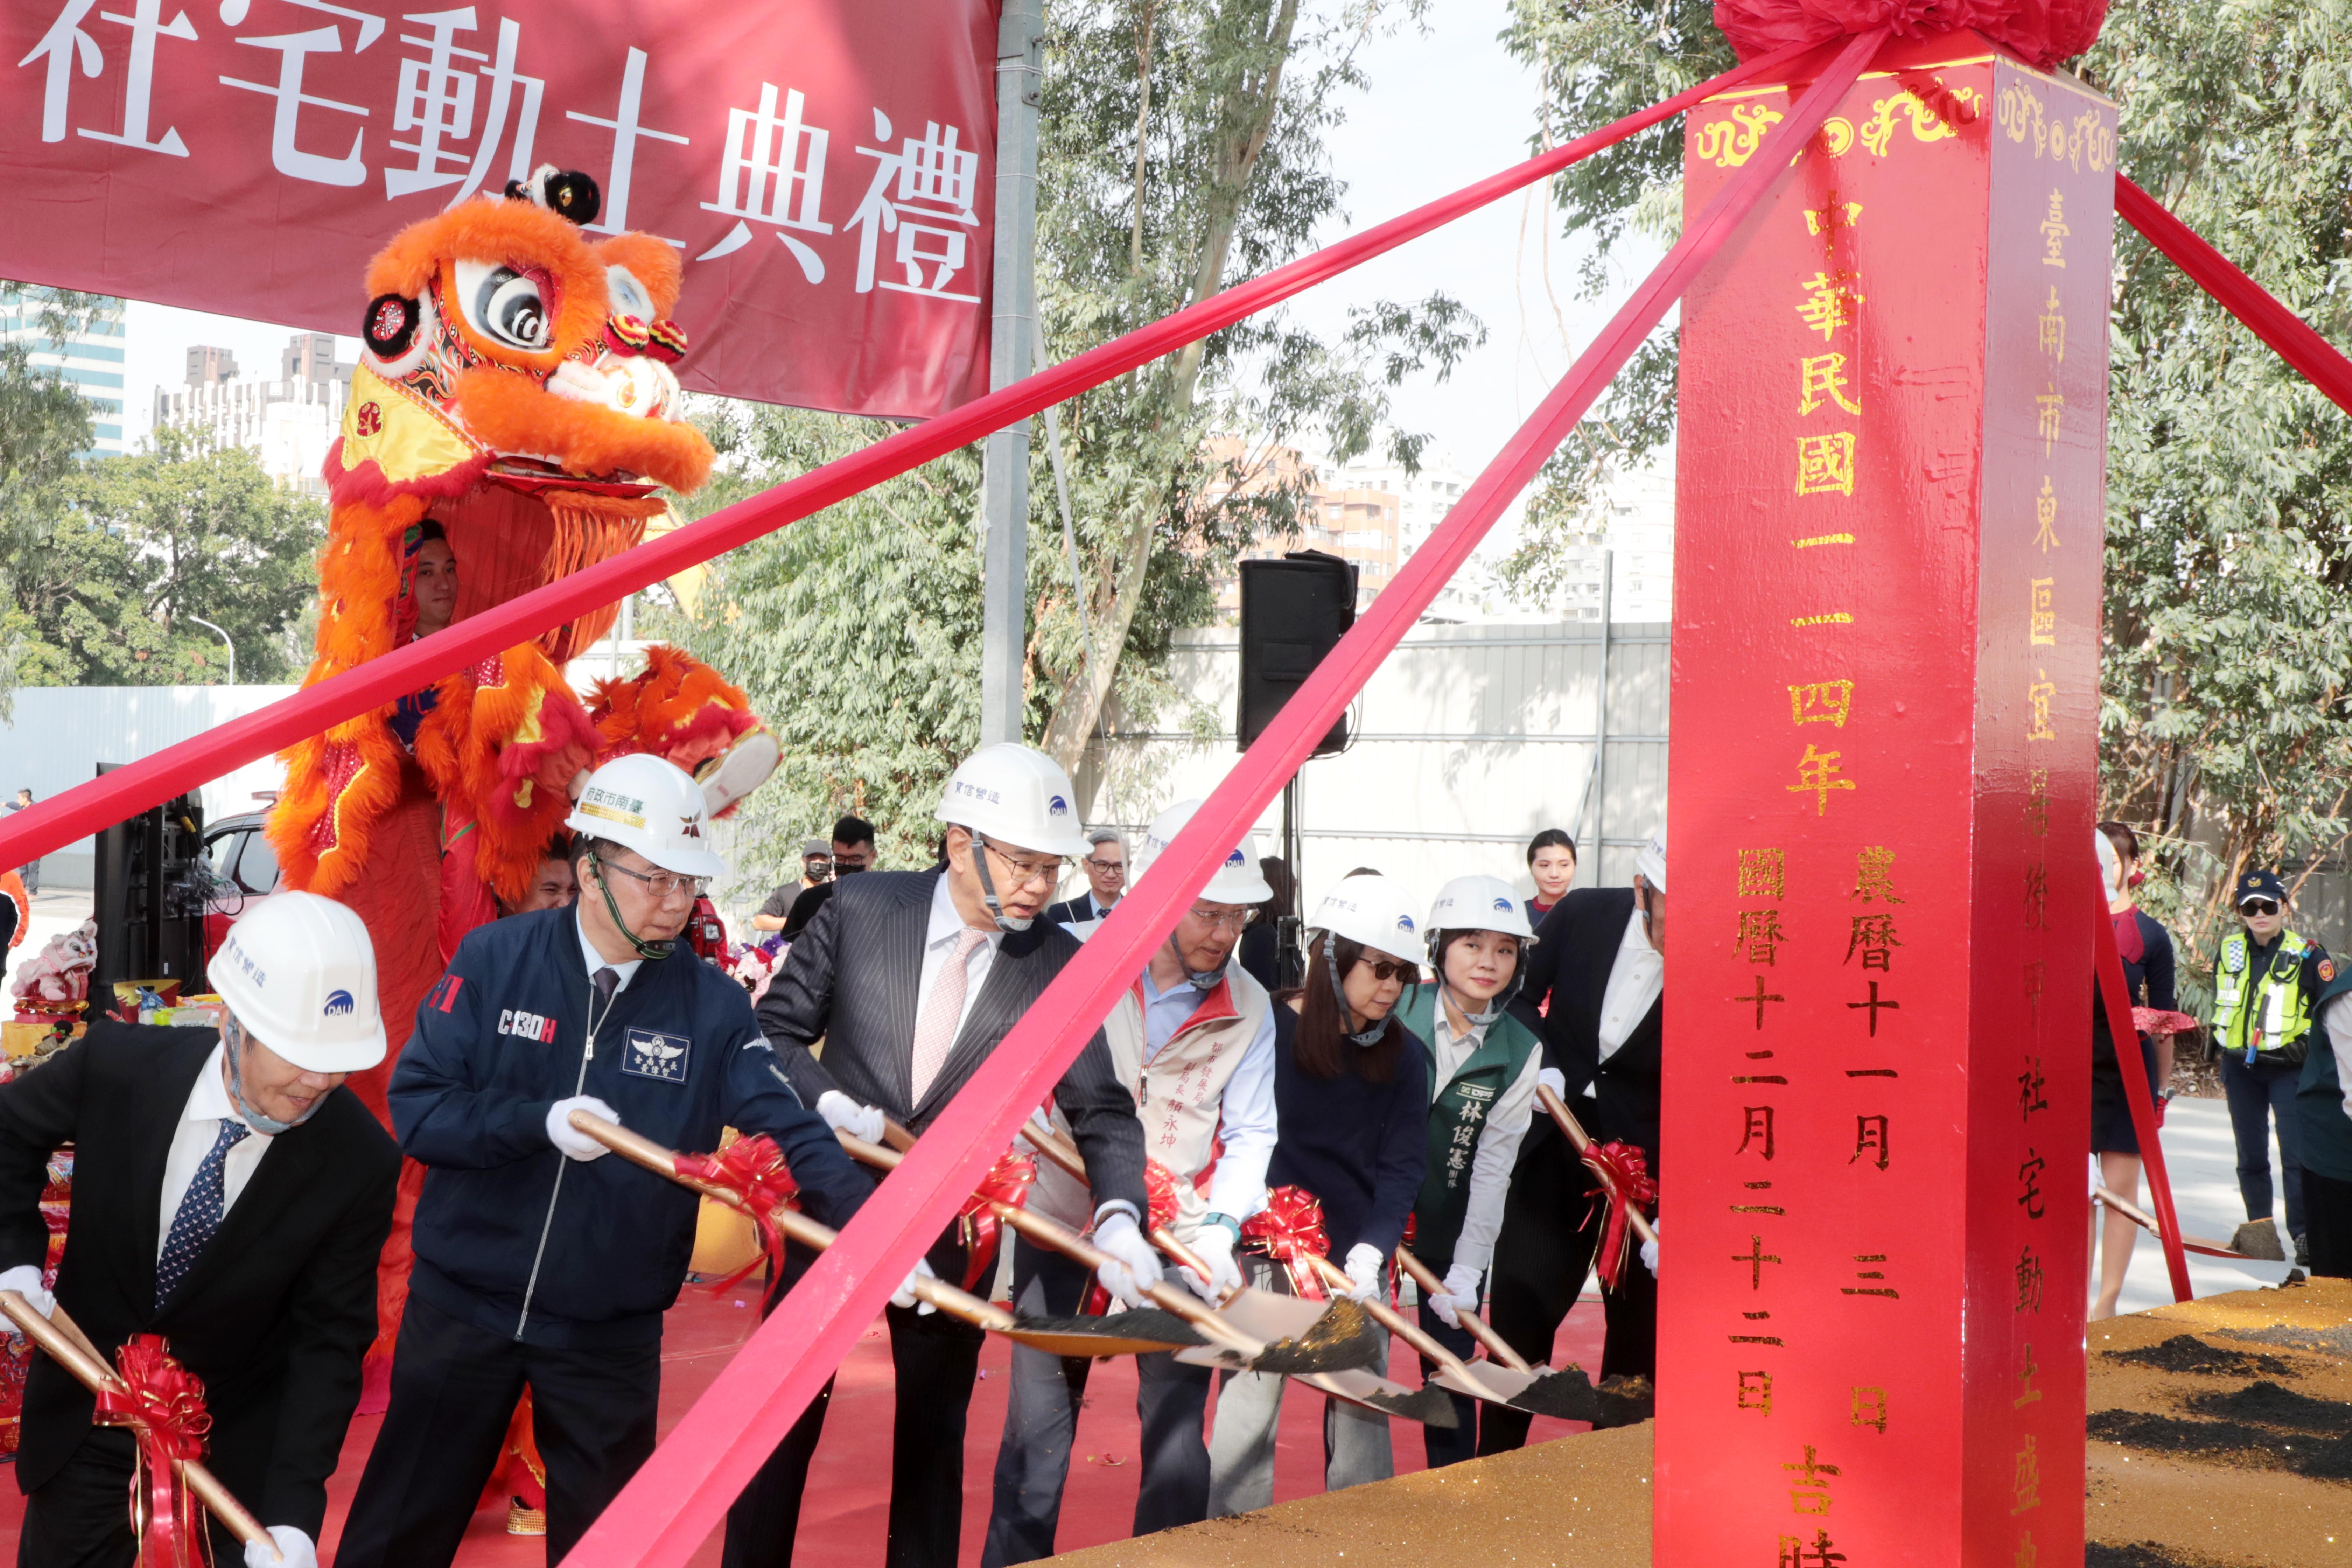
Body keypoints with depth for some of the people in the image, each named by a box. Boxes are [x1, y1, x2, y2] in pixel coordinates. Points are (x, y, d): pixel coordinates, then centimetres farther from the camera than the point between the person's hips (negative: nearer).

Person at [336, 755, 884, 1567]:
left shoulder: (713, 1005, -6)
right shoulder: (494, 960, -7)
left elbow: (790, 1132, -14)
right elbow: (415, 1106, -11)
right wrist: (539, 1123, -25)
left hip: (611, 1334, 1)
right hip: (464, 1307, -1)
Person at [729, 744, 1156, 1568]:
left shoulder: (1058, 965, -9)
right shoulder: (860, 908, -10)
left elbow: (1102, 1110, -9)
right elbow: (775, 1029, -1)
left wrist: (1118, 1216, -26)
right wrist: (827, 1101, -19)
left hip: (953, 1228, 1)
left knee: (934, 1429, 12)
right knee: (784, 1419, 9)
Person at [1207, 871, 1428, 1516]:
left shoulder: (1404, 1056, 5)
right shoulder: (1267, 1030, -5)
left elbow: (1402, 1165, -1)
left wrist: (1371, 1249, -16)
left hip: (1357, 1254, 3)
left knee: (1361, 1410, 5)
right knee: (1249, 1409, -3)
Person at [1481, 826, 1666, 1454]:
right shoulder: (1580, 915, -10)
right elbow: (1521, 996, 8)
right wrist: (1544, 1065, -10)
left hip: (1648, 1168, -2)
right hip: (1554, 1150, 2)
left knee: (1640, 1331, 5)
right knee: (1518, 1319, 6)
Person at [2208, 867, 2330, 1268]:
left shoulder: (2307, 955, -6)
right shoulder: (2229, 952, 6)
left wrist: (2307, 1043, -8)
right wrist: (2220, 1046, 18)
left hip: (2288, 1068, -4)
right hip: (2241, 1066, 4)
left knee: (2296, 1155, -12)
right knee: (2251, 1157, 11)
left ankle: (2304, 1234, -7)